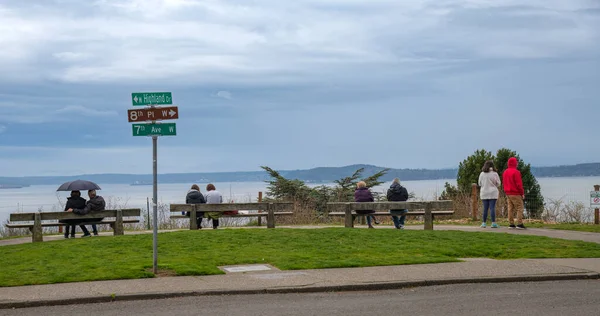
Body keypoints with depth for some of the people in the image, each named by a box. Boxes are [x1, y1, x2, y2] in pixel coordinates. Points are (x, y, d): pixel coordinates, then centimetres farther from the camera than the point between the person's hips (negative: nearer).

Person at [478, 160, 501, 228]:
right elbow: (498, 183, 1)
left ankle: (484, 223, 8)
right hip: (493, 193, -2)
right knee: (492, 208, -3)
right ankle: (493, 223, -6)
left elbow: (479, 183, 8)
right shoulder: (494, 174, -6)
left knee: (485, 208, 7)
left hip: (484, 193, 2)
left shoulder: (482, 174, 0)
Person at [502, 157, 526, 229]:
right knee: (519, 208, -4)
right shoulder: (516, 172, -15)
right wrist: (522, 193, -8)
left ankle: (511, 224, 8)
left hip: (508, 193, 8)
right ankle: (519, 224, -9)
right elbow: (519, 184, -16)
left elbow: (504, 183, 15)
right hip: (515, 194, -8)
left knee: (510, 208, 9)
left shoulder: (505, 172, 11)